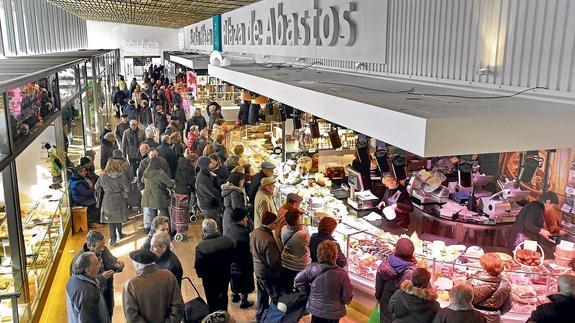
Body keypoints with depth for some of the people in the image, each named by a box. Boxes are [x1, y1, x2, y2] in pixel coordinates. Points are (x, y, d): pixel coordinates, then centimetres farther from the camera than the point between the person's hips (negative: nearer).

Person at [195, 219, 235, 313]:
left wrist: (201, 274, -1)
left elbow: (198, 267, -21)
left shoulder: (201, 247, -31)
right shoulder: (228, 241, -19)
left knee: (212, 302, 19)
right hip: (225, 275, 4)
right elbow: (232, 258, -5)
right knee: (223, 297, 29)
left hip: (210, 278, -4)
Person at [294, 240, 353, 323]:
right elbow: (347, 298, -16)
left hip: (315, 310, 2)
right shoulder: (341, 274, -24)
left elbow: (298, 280, -3)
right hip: (333, 313, -2)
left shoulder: (312, 268, -16)